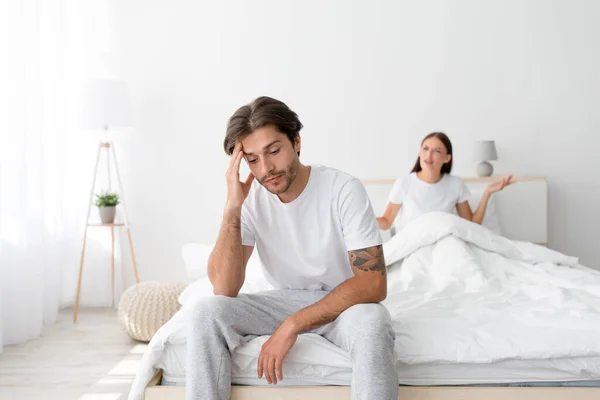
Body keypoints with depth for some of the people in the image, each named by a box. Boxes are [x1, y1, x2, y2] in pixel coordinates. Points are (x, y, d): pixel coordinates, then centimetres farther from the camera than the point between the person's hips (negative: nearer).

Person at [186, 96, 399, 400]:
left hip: (345, 302, -3)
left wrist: (292, 326, -29)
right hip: (286, 300, 3)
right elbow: (224, 289, -18)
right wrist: (232, 208, -27)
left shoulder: (344, 189, -20)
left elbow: (373, 284, -24)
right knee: (208, 312, -21)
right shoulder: (251, 198, -10)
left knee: (370, 323, -38)